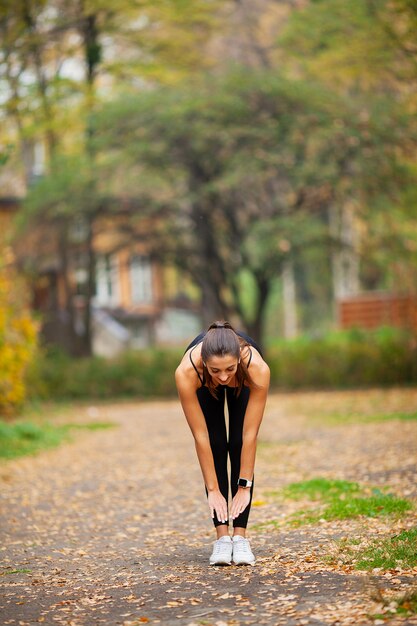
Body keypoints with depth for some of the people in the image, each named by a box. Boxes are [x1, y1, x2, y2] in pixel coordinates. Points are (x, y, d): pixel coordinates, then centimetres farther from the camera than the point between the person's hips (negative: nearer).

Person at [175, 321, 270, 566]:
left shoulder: (257, 368, -44)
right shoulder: (187, 371, -43)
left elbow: (250, 435, -34)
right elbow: (201, 437, -34)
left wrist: (244, 487, -29)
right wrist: (213, 490, -28)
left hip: (243, 383, 0)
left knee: (239, 446, -12)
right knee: (216, 447, -11)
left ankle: (240, 536, -7)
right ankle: (222, 537, -6)